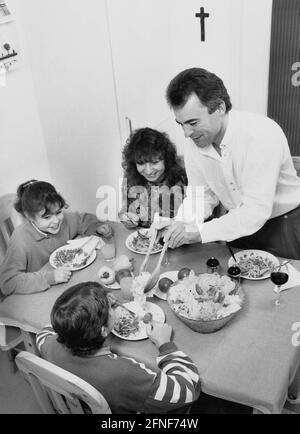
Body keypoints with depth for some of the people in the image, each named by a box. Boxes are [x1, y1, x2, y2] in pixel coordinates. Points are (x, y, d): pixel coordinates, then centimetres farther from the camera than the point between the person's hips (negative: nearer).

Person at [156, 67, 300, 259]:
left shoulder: (263, 134, -28)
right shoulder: (194, 147, -9)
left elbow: (256, 212, -31)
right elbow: (202, 196, 1)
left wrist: (200, 231, -34)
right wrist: (184, 224, -17)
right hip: (237, 223, 4)